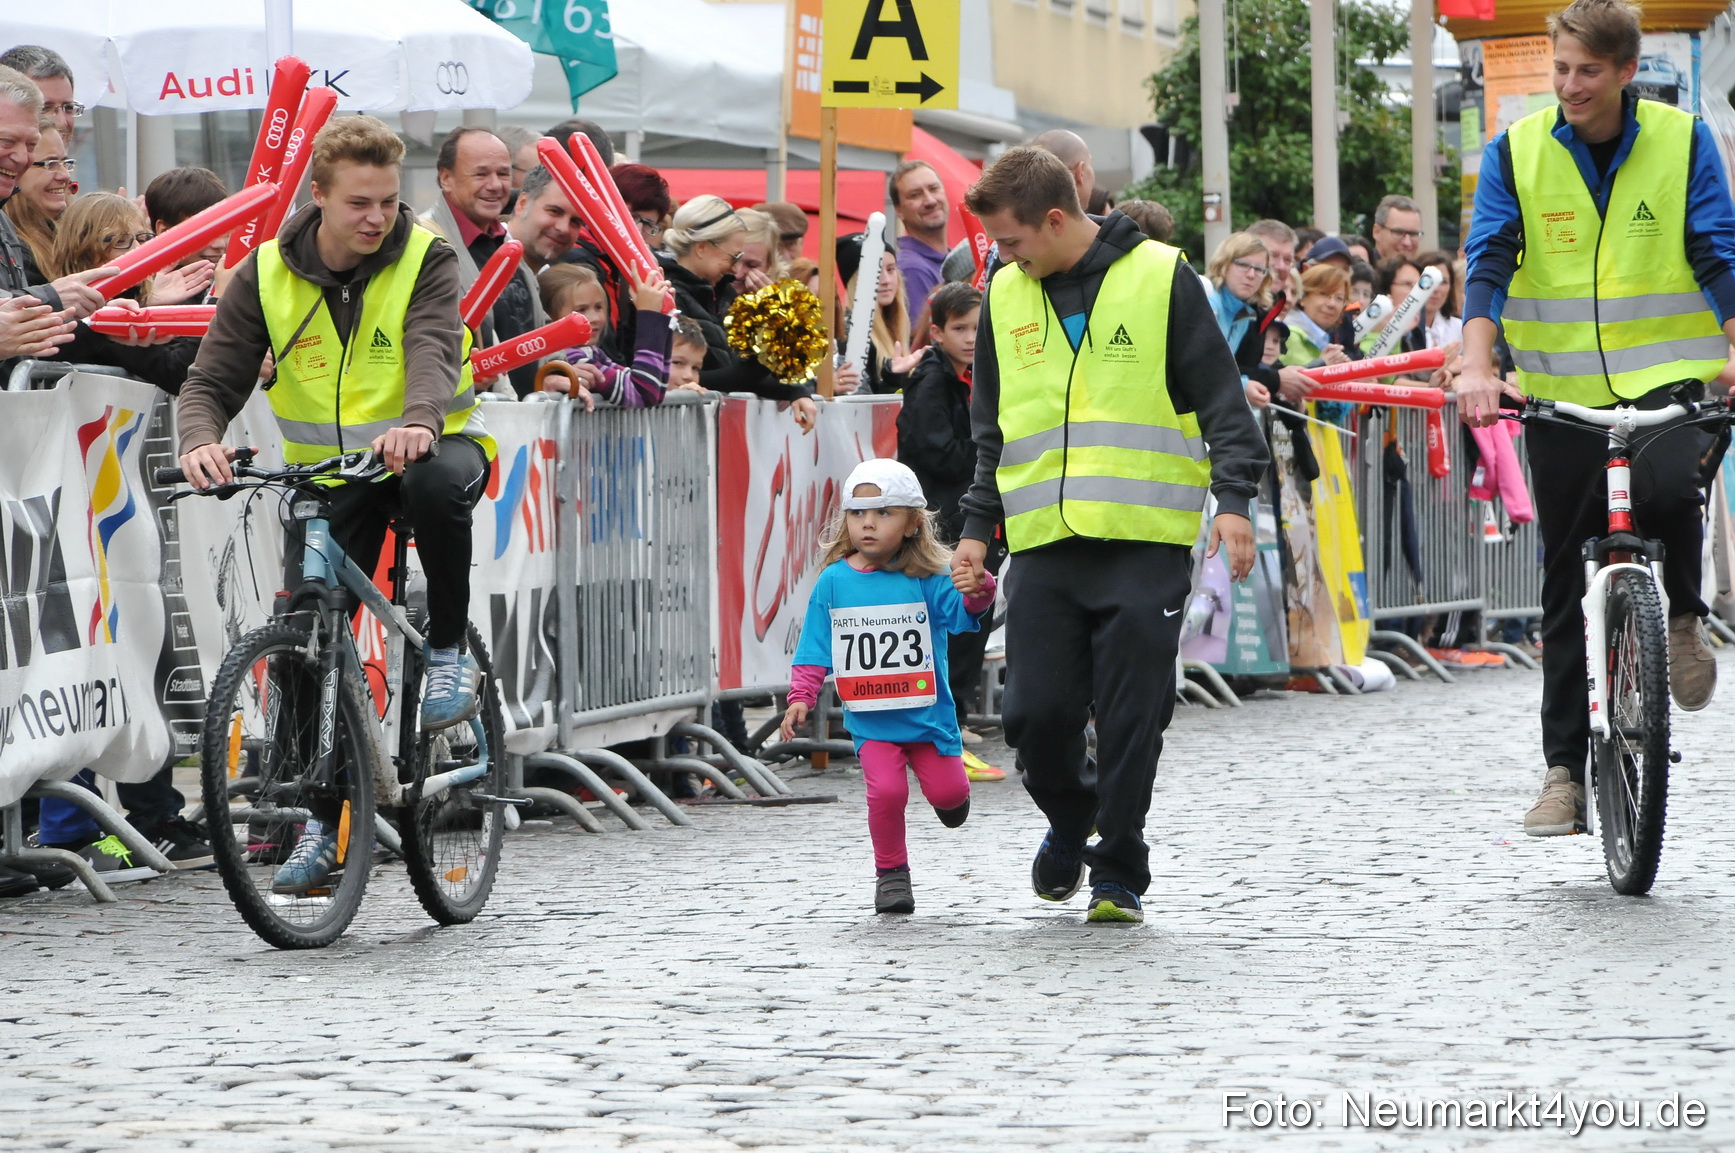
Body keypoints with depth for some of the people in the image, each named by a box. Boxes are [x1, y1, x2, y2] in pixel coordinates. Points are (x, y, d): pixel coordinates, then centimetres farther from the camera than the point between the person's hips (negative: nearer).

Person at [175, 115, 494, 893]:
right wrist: (202, 440, -31)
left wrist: (419, 424, -50)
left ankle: (449, 652, -17)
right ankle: (320, 825, 4)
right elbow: (212, 380, -7)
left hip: (422, 448, -3)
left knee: (435, 479, -39)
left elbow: (433, 353, -28)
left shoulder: (424, 260, -11)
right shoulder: (268, 273, -4)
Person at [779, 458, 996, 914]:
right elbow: (815, 651, 4)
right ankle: (891, 872, 5)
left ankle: (952, 795, 39)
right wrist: (801, 698, -5)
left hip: (927, 711, 0)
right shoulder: (834, 581, -1)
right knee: (886, 790, -16)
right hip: (869, 719, 0)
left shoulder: (925, 579, -5)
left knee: (946, 791, 0)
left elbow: (961, 612, -18)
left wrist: (977, 591, -39)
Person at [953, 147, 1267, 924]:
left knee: (1131, 719, -4)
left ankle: (1117, 872, 8)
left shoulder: (1159, 277, -2)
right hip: (1043, 541, 4)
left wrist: (1234, 499, -11)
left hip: (1145, 542, -4)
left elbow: (1220, 398, -1)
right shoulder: (1005, 298, 12)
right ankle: (1070, 822, 26)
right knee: (1035, 712, -2)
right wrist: (977, 525, 13)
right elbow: (991, 428, 20)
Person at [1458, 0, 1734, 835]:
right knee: (1567, 586, 3)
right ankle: (1565, 768, 13)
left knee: (1668, 486, -33)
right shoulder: (1516, 151, 0)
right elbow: (1488, 260, -7)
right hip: (1562, 388, 1)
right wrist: (1477, 366, -23)